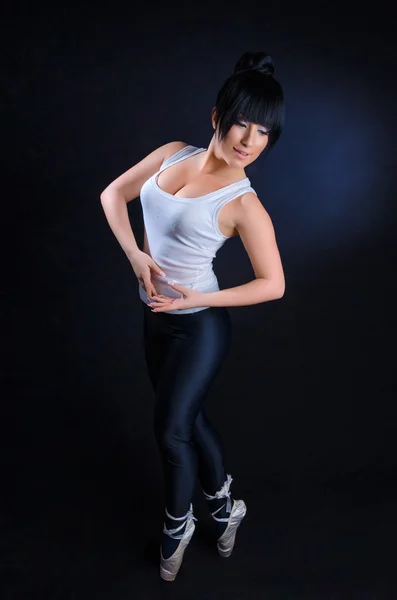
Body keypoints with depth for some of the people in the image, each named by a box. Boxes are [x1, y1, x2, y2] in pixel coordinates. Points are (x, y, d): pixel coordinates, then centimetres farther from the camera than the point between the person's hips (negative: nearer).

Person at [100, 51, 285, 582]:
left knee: (170, 429, 4)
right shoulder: (174, 154, -4)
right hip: (155, 315, 6)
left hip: (200, 325, -6)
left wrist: (199, 298, -21)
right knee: (189, 418, 19)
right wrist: (135, 254, -10)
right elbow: (113, 194, 5)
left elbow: (274, 284, -14)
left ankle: (177, 524, 34)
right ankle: (225, 505, 43)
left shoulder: (244, 204, -20)